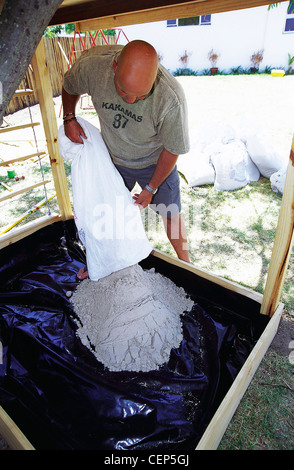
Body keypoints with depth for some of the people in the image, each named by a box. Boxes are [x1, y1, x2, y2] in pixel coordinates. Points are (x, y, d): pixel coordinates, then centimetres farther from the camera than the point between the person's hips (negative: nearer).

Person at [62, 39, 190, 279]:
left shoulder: (171, 99, -35)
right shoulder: (91, 64, -27)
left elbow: (172, 150, -20)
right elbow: (70, 87, -1)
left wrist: (150, 189, -12)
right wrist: (69, 118, -16)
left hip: (154, 162, -2)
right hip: (113, 158, 3)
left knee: (171, 215, 8)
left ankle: (186, 265, 35)